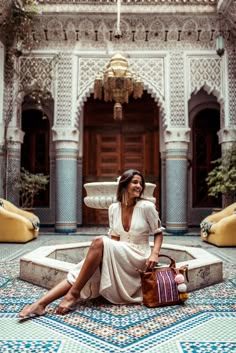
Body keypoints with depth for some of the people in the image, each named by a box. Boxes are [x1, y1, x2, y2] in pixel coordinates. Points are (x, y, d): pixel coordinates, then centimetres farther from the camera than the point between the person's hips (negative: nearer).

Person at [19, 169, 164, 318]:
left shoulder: (146, 206, -8)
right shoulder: (114, 208, 4)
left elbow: (158, 233, 1)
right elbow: (115, 237, 10)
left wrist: (154, 254, -15)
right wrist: (111, 253, -11)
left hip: (138, 258, -4)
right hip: (120, 256, 4)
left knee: (99, 242, -30)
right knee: (79, 272, -21)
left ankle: (73, 294, -25)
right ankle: (41, 303, -28)